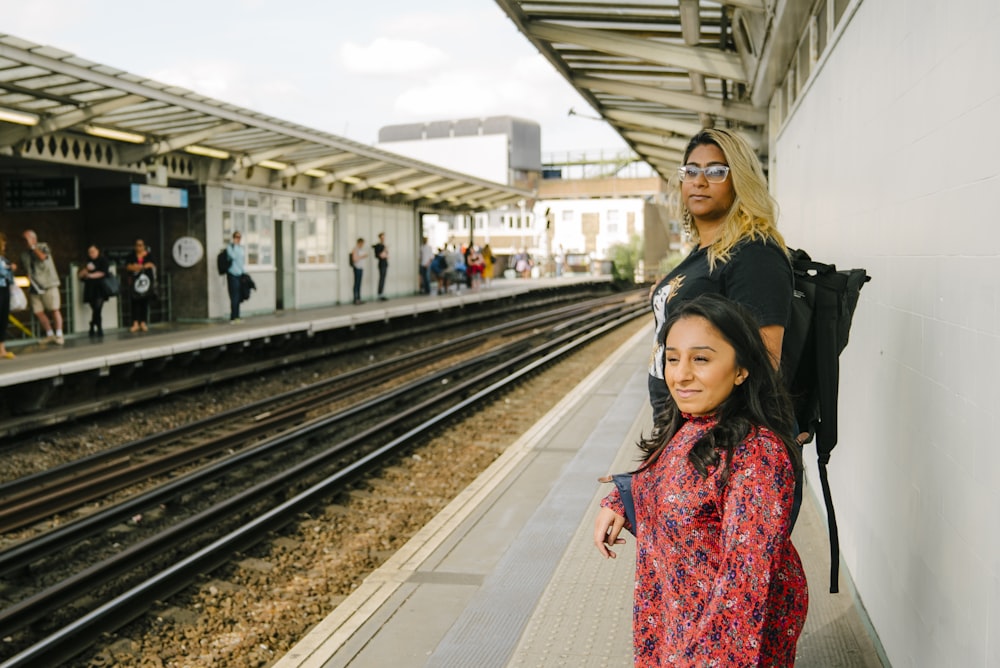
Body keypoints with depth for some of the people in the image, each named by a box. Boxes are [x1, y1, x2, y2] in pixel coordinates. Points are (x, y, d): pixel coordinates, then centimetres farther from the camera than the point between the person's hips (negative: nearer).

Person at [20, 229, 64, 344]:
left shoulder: (43, 246, 3)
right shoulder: (24, 255, 14)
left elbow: (42, 257, -17)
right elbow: (26, 270, 25)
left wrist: (32, 246, -12)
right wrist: (28, 276, 5)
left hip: (48, 284, -5)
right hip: (35, 287, 5)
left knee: (54, 309, -8)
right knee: (38, 312, -1)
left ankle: (59, 335, -2)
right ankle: (49, 334, 11)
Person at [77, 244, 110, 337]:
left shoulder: (103, 260, 7)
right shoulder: (87, 262, 16)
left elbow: (103, 272, -3)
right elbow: (80, 275, 10)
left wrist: (91, 275, -4)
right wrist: (86, 269, -8)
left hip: (100, 288, -3)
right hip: (90, 289, 3)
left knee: (97, 308, -15)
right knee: (96, 309, -4)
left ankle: (92, 329, -7)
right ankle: (99, 329, 2)